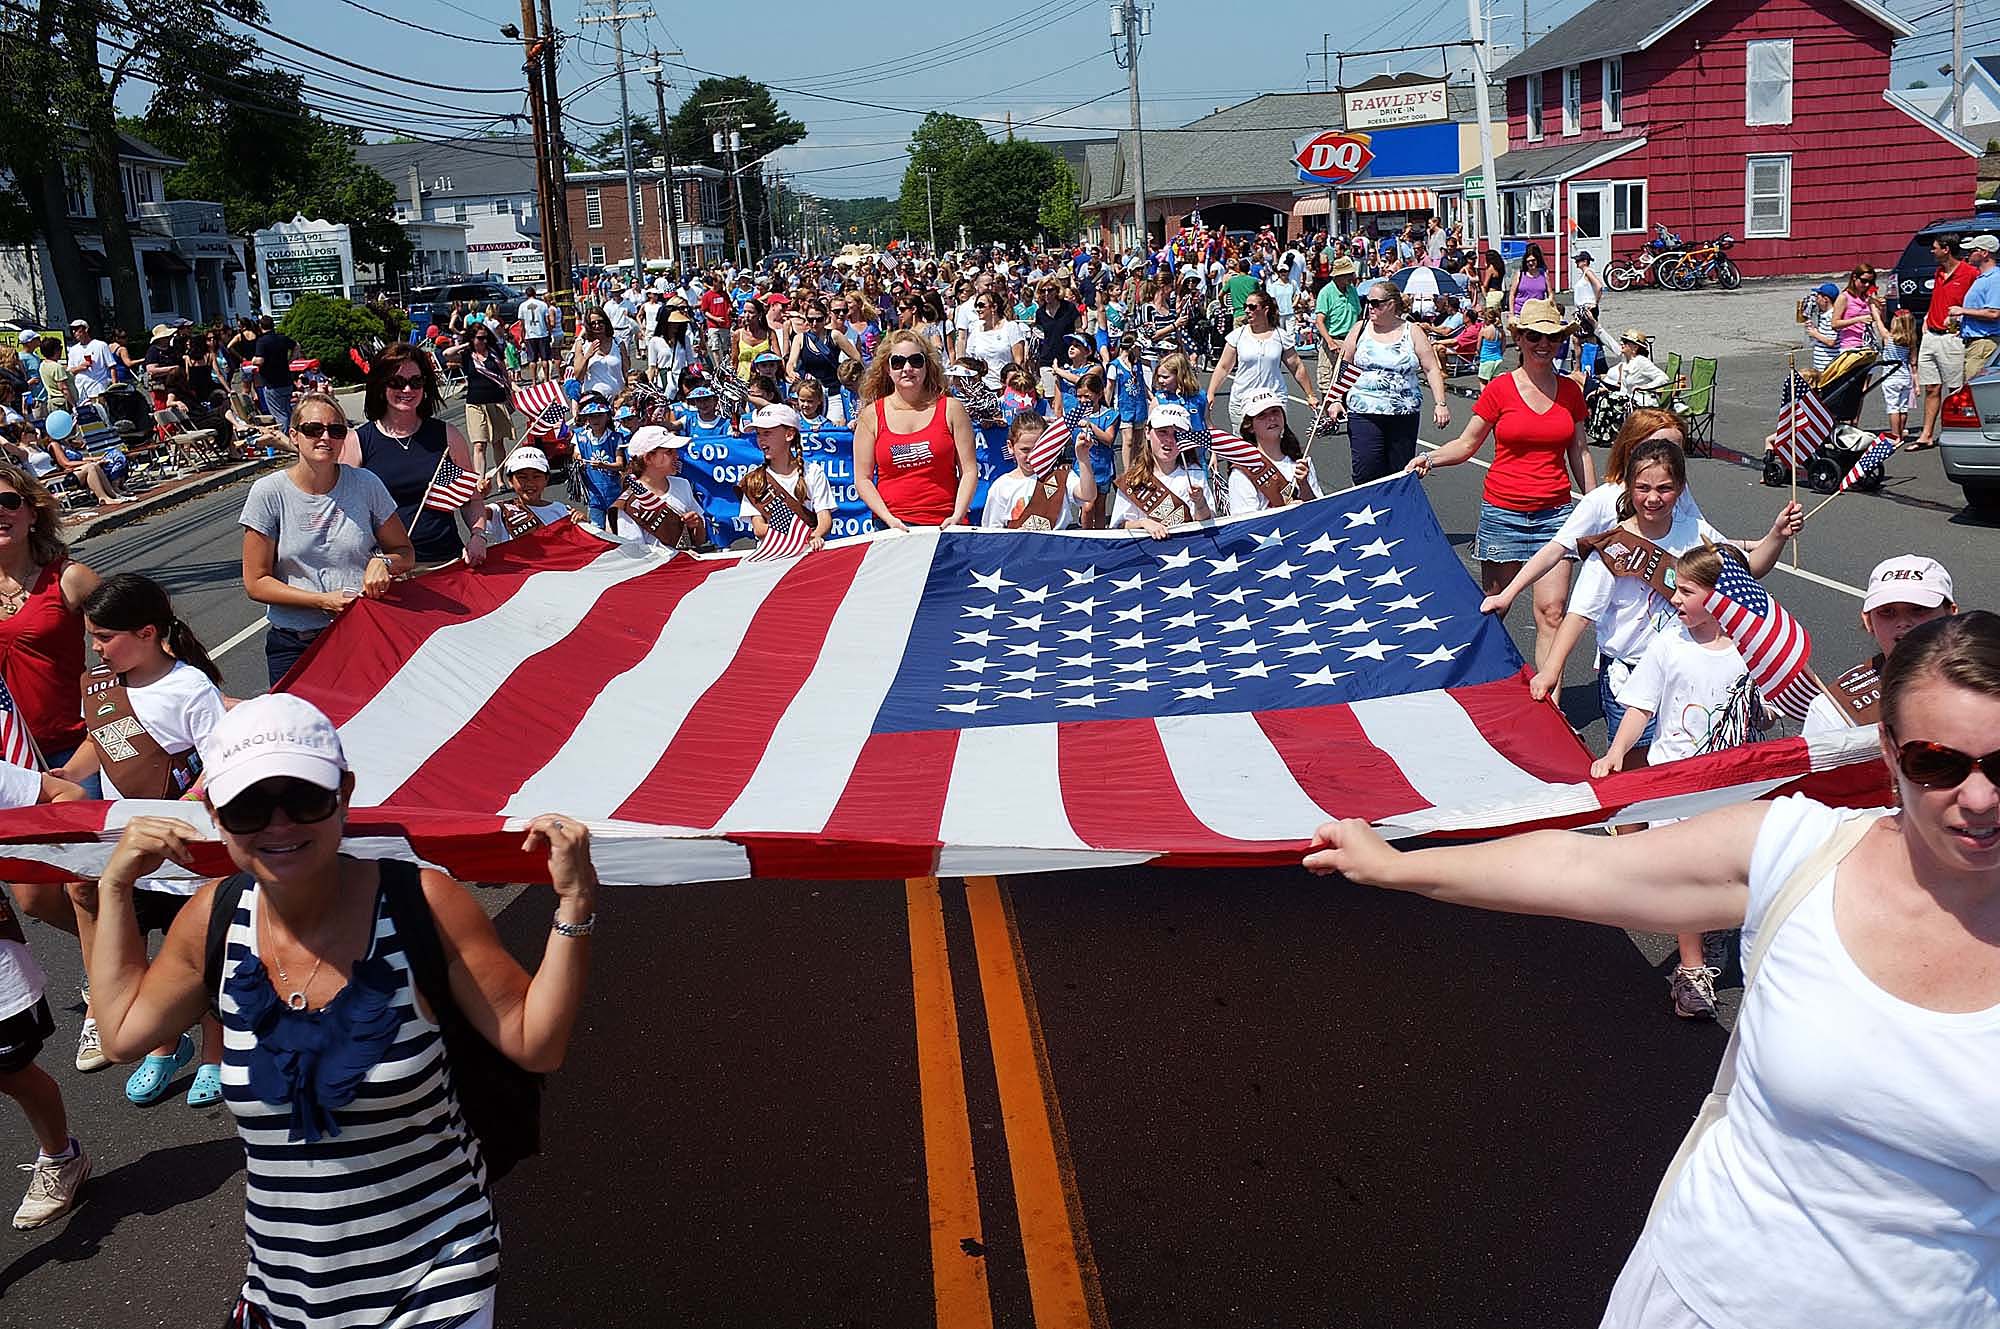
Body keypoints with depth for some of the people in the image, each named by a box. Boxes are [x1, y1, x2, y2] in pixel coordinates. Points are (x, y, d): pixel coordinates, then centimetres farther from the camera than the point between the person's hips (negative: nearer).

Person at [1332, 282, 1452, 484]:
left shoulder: (1413, 332, 4)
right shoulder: (1360, 330, 7)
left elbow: (1432, 369, 3)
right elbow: (1343, 368, 11)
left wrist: (1440, 404, -7)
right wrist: (1337, 400, -1)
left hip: (1405, 415, 0)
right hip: (1364, 414, 0)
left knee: (1401, 471, 4)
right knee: (1366, 471, -11)